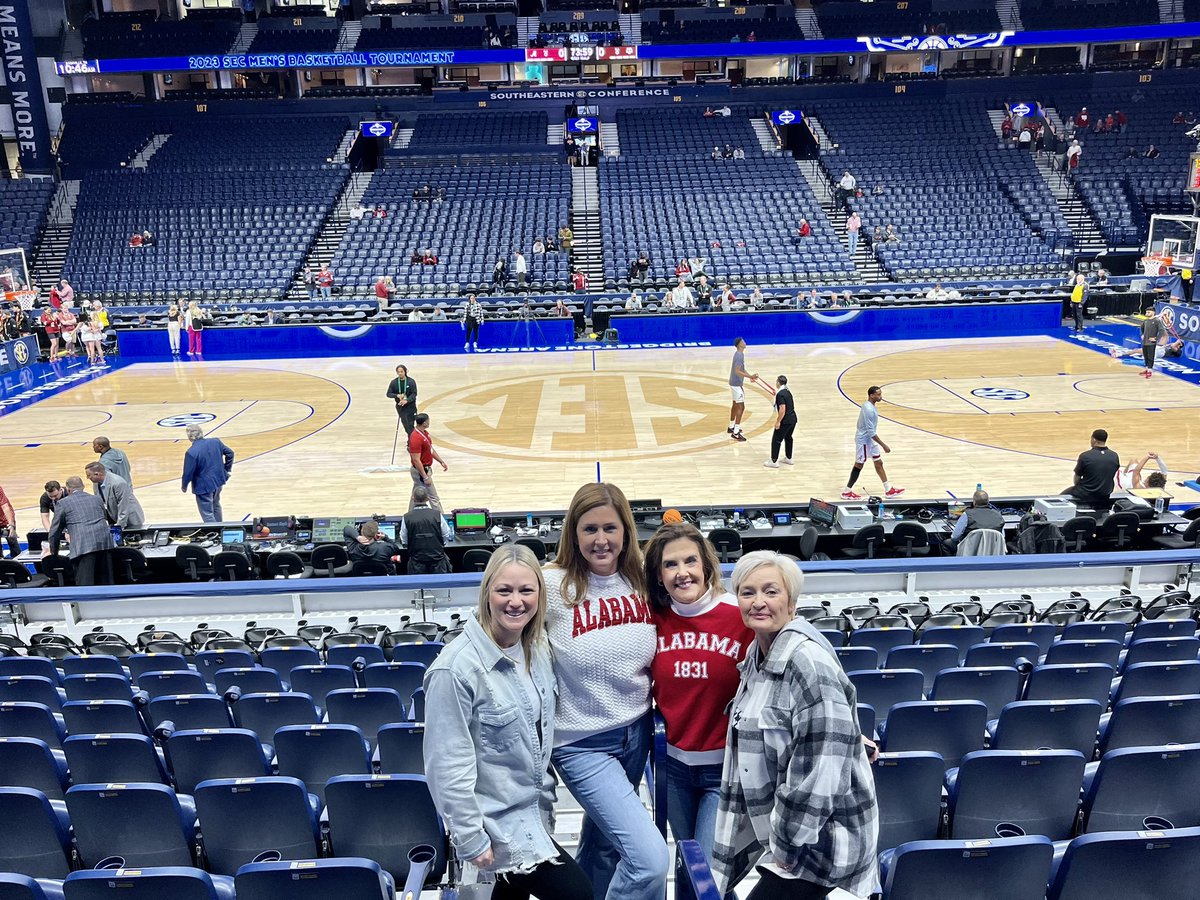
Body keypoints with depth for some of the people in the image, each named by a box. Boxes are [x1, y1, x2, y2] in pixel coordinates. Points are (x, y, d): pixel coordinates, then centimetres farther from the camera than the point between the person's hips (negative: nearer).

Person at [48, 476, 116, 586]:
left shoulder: (63, 503, 11)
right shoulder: (97, 499, 24)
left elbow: (55, 531, 15)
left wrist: (54, 553, 29)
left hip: (83, 546, -4)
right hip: (105, 542, 4)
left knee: (84, 585, -6)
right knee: (106, 582, 11)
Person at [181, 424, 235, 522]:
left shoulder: (191, 452, -24)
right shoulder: (215, 442, -7)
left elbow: (188, 473, -17)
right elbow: (229, 453, 4)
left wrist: (184, 486, 1)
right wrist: (227, 469, 16)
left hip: (203, 486, -7)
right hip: (218, 480, 7)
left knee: (207, 514, 6)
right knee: (215, 506, 29)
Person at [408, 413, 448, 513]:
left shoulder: (424, 433, 5)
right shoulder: (416, 438, -26)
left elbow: (431, 449, 18)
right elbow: (416, 460, -27)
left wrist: (441, 461, 14)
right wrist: (425, 477, -26)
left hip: (426, 468, 10)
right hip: (421, 471, -10)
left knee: (416, 496, 18)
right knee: (433, 497, -1)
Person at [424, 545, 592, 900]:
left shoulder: (539, 650, -1)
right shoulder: (456, 668, -25)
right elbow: (448, 763, -21)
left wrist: (546, 804, 14)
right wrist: (471, 839, -18)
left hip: (533, 811, 7)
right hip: (496, 822, -7)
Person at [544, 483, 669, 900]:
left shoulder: (640, 581, -3)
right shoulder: (553, 585, -18)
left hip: (636, 733, 5)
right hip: (582, 742, -5)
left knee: (603, 845, 23)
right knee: (651, 860, -13)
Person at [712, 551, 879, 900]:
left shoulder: (810, 664, -23)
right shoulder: (757, 657, 5)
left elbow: (821, 770, -24)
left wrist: (787, 847, -16)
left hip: (818, 840, -8)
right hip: (780, 832, 8)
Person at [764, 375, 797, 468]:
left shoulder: (780, 394, -18)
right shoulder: (787, 392, 10)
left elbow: (782, 409, -24)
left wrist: (778, 421, -19)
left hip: (785, 421, -9)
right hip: (793, 419, 9)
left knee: (776, 440, -1)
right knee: (788, 438, 22)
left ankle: (774, 461, 2)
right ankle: (788, 458, 32)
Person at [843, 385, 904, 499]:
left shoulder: (872, 406, 3)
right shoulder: (869, 409, -28)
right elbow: (871, 432, -27)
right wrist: (884, 445, -24)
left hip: (870, 440, 10)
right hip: (864, 440, -10)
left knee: (879, 463, 13)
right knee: (859, 465, 1)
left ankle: (889, 490, 21)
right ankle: (847, 492, 12)